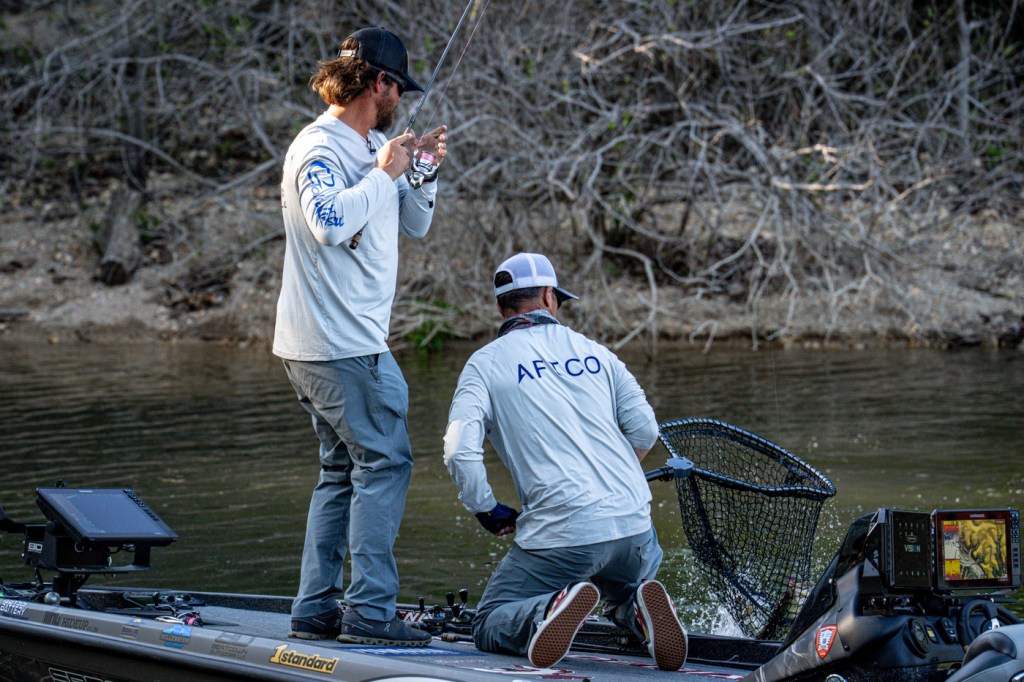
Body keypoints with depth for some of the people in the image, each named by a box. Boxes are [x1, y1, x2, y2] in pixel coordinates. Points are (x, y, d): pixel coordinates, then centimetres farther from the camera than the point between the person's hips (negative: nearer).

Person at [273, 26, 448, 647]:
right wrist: (383, 174, -19)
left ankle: (316, 609, 14)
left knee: (345, 469, 12)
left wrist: (422, 170, 5)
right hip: (341, 343, -10)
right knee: (385, 461, -10)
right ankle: (369, 612, -12)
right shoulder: (319, 148, -13)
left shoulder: (371, 148, 15)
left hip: (345, 339, 10)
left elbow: (414, 225, 21)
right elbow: (329, 222, -30)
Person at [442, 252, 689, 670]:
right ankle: (639, 611, -5)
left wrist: (488, 511, 7)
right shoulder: (595, 352, 15)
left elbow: (460, 451, -8)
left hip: (560, 535, -3)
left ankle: (553, 610, -21)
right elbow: (644, 431, 10)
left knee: (489, 626, 12)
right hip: (633, 526, 3)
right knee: (626, 588, 33)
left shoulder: (486, 363, 5)